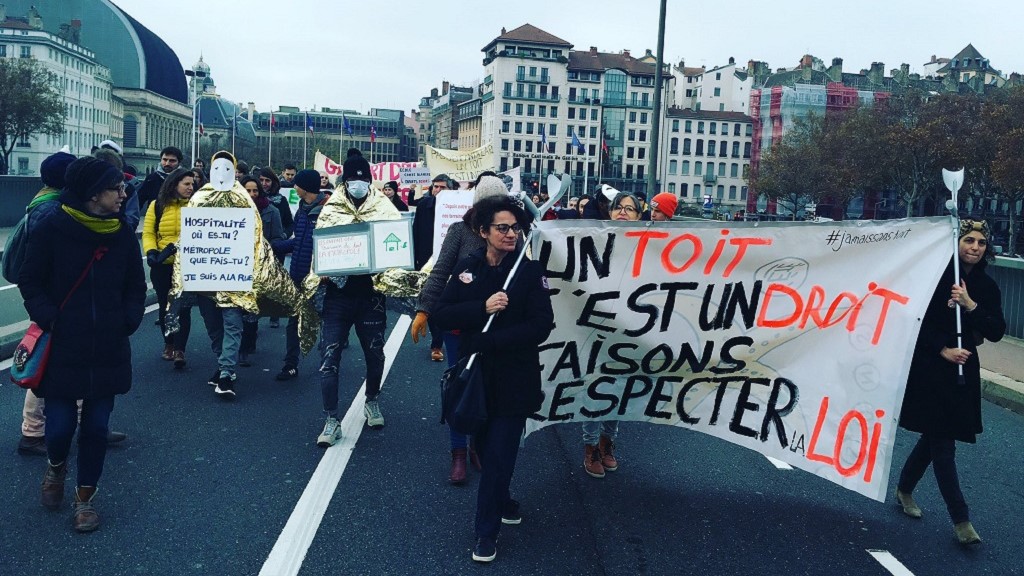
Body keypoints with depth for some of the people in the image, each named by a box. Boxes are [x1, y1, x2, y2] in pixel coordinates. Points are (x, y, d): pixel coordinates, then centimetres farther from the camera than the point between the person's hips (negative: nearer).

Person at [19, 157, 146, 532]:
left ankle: (85, 498, 25)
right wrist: (48, 319, -13)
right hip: (61, 349, -2)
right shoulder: (53, 228, -7)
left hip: (108, 352, 2)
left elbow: (136, 287, 10)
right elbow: (31, 282, -1)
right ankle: (56, 466, 36)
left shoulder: (124, 235, 2)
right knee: (60, 425, 1)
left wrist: (128, 322, -5)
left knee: (96, 426, 7)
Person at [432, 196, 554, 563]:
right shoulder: (466, 270, 3)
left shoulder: (530, 271, -6)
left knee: (499, 455, 0)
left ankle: (487, 531, 17)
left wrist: (487, 340, -20)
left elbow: (541, 326, -15)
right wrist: (482, 308, -20)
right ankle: (503, 505, 41)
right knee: (485, 449, 16)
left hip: (513, 381, -3)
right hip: (475, 377, 3)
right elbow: (442, 316, -4)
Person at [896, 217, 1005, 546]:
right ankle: (960, 519, 2)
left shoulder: (987, 287, 4)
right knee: (942, 443, -4)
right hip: (929, 368, -5)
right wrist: (943, 349, -15)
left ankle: (904, 490, 34)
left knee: (936, 437, 13)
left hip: (962, 371, 5)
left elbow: (996, 332, -4)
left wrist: (970, 305, -18)